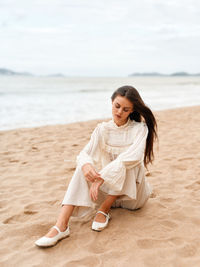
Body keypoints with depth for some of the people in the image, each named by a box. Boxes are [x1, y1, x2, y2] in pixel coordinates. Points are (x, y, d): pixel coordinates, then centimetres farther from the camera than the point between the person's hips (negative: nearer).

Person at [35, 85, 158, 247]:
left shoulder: (139, 128, -9)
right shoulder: (103, 129, 1)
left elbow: (134, 156, -28)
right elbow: (84, 154, -11)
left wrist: (102, 177, -36)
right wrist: (86, 165, -37)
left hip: (134, 193, -2)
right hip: (108, 190, 3)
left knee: (128, 163, -31)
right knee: (85, 167, -24)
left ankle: (104, 210, -21)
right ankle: (62, 225, -37)